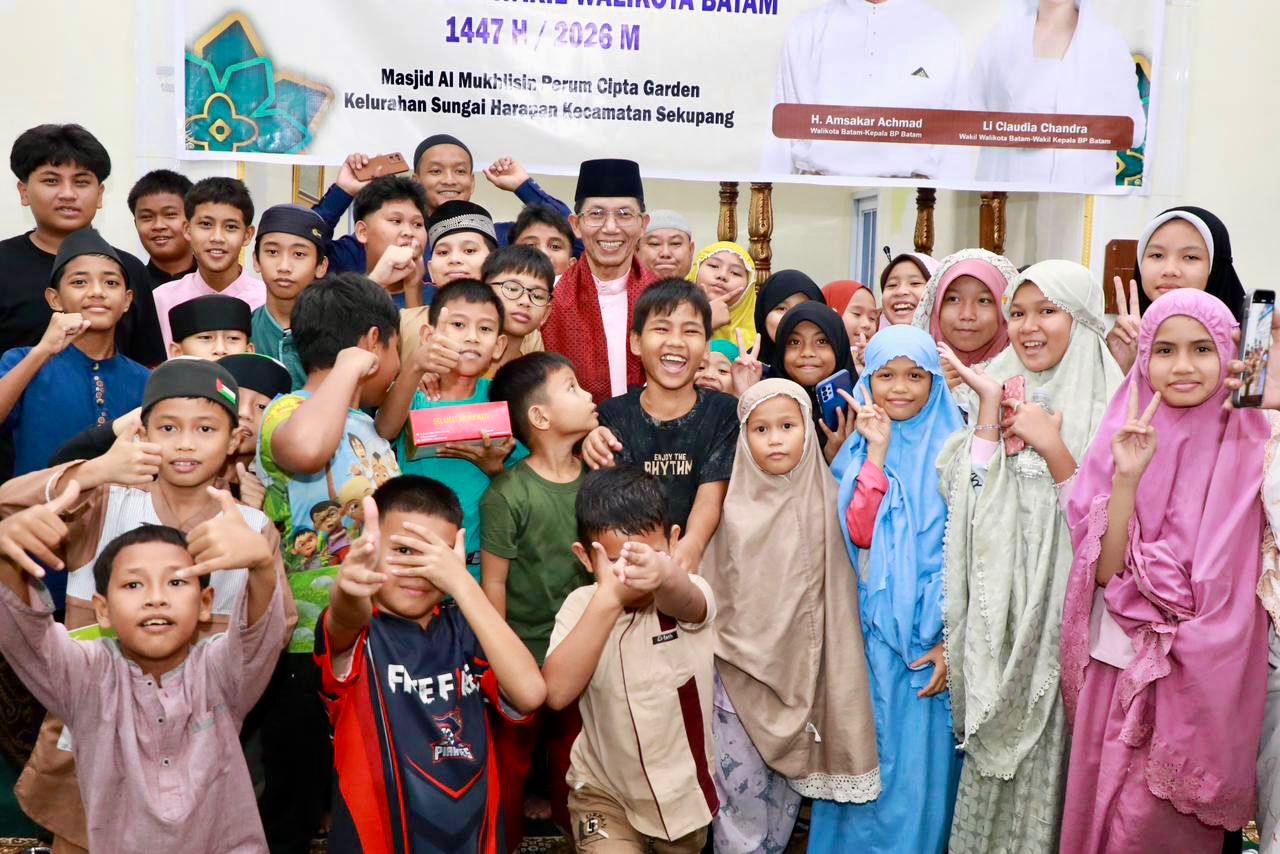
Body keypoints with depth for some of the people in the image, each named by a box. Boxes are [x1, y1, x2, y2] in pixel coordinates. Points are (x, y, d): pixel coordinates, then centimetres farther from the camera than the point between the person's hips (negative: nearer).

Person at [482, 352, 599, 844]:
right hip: (525, 653, -4)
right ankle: (505, 839, 34)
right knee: (512, 757, 13)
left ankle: (574, 827, 42)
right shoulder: (508, 494, -19)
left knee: (573, 751, 20)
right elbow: (493, 581, -13)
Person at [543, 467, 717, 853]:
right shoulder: (582, 605, -13)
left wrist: (665, 574, -67)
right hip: (604, 791, -1)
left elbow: (685, 600, -43)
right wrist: (610, 596, -37)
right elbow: (556, 693, -28)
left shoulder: (691, 596, -17)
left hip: (685, 790, 1)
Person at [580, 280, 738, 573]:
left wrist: (691, 545, -28)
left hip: (699, 558, 0)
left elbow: (711, 496, -7)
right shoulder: (614, 415, 5)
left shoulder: (724, 412, 3)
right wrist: (603, 467, -25)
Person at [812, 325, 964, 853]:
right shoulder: (859, 447, 4)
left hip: (932, 633, -1)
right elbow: (859, 533, -11)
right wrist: (878, 451, -13)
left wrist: (953, 639, -8)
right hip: (873, 629, 1)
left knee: (921, 764, 5)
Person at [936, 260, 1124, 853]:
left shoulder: (1107, 408, -4)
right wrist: (989, 407, -10)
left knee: (1052, 755, 3)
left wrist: (1053, 448, -20)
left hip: (1065, 608, -3)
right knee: (994, 751, 11)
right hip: (1002, 610, 3)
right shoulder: (998, 392, 7)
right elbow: (968, 500, -4)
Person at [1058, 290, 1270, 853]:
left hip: (1196, 682, -2)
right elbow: (1106, 571, -11)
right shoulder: (1125, 436, 0)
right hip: (1116, 672, 3)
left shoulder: (1251, 447, -7)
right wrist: (1128, 476, -21)